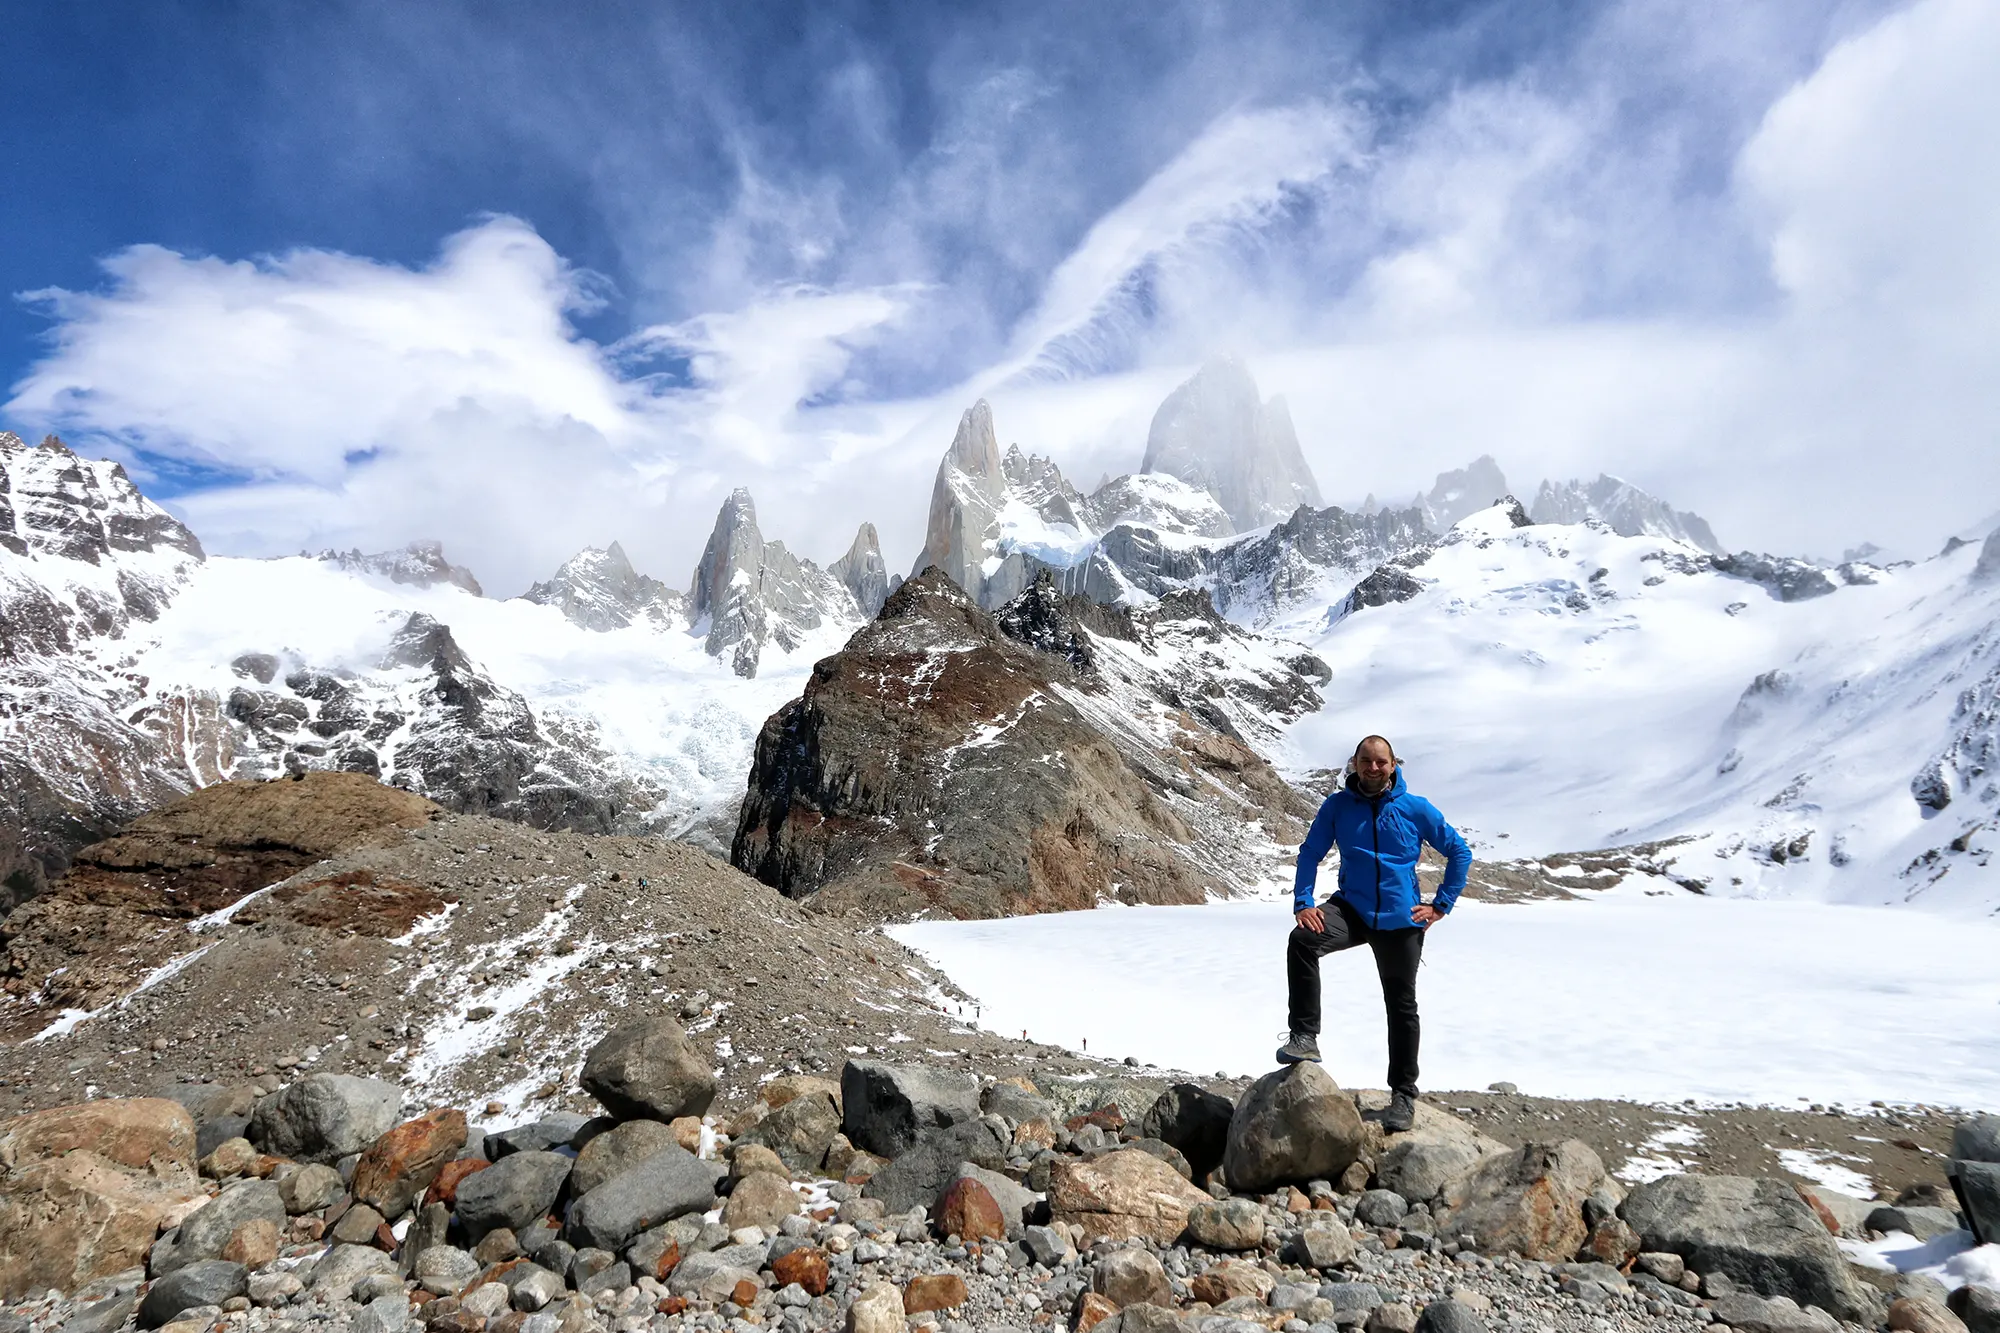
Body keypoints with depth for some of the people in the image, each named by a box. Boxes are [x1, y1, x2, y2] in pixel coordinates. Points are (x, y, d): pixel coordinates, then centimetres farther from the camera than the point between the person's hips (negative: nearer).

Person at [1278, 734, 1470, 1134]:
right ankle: (1304, 1036, -21)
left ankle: (1404, 1094, 26)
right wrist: (1302, 902, -8)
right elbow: (1310, 853, 3)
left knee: (1402, 1007, 10)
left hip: (1401, 919, 0)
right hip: (1352, 907, 0)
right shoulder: (1337, 805, -1)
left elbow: (1459, 852, 5)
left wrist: (1441, 905, 0)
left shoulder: (1416, 808, -3)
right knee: (1302, 941, -30)